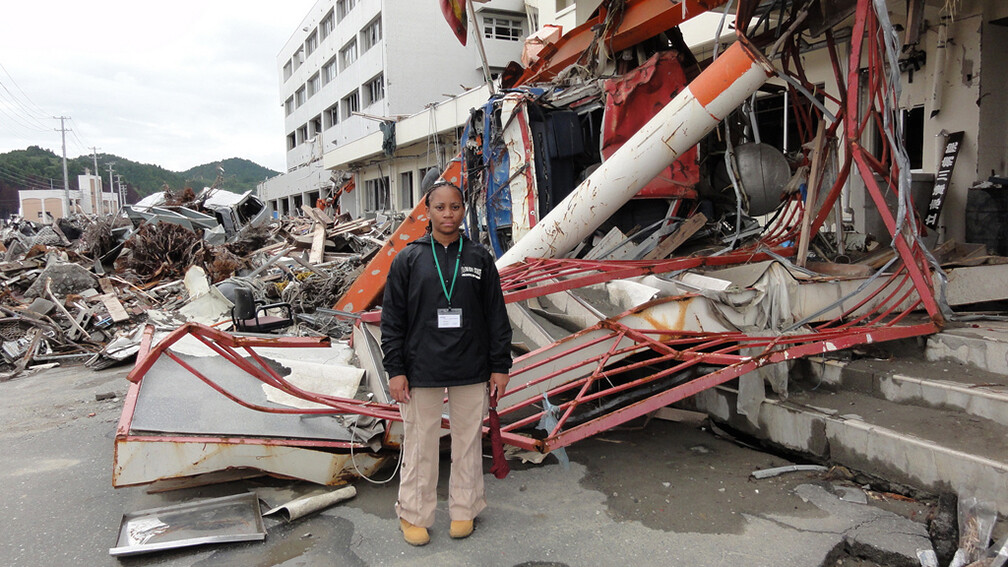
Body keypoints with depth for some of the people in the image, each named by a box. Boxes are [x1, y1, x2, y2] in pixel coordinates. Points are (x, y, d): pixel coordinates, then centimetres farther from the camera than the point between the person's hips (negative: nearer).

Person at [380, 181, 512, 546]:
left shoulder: (480, 259, 4)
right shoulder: (408, 260, 0)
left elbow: (497, 316, 6)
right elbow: (392, 319, 0)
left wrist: (500, 367, 3)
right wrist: (395, 371, -4)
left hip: (471, 372, 1)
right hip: (421, 372, -1)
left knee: (468, 441, 12)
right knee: (420, 445, 9)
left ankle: (464, 509, 31)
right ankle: (414, 514, 26)